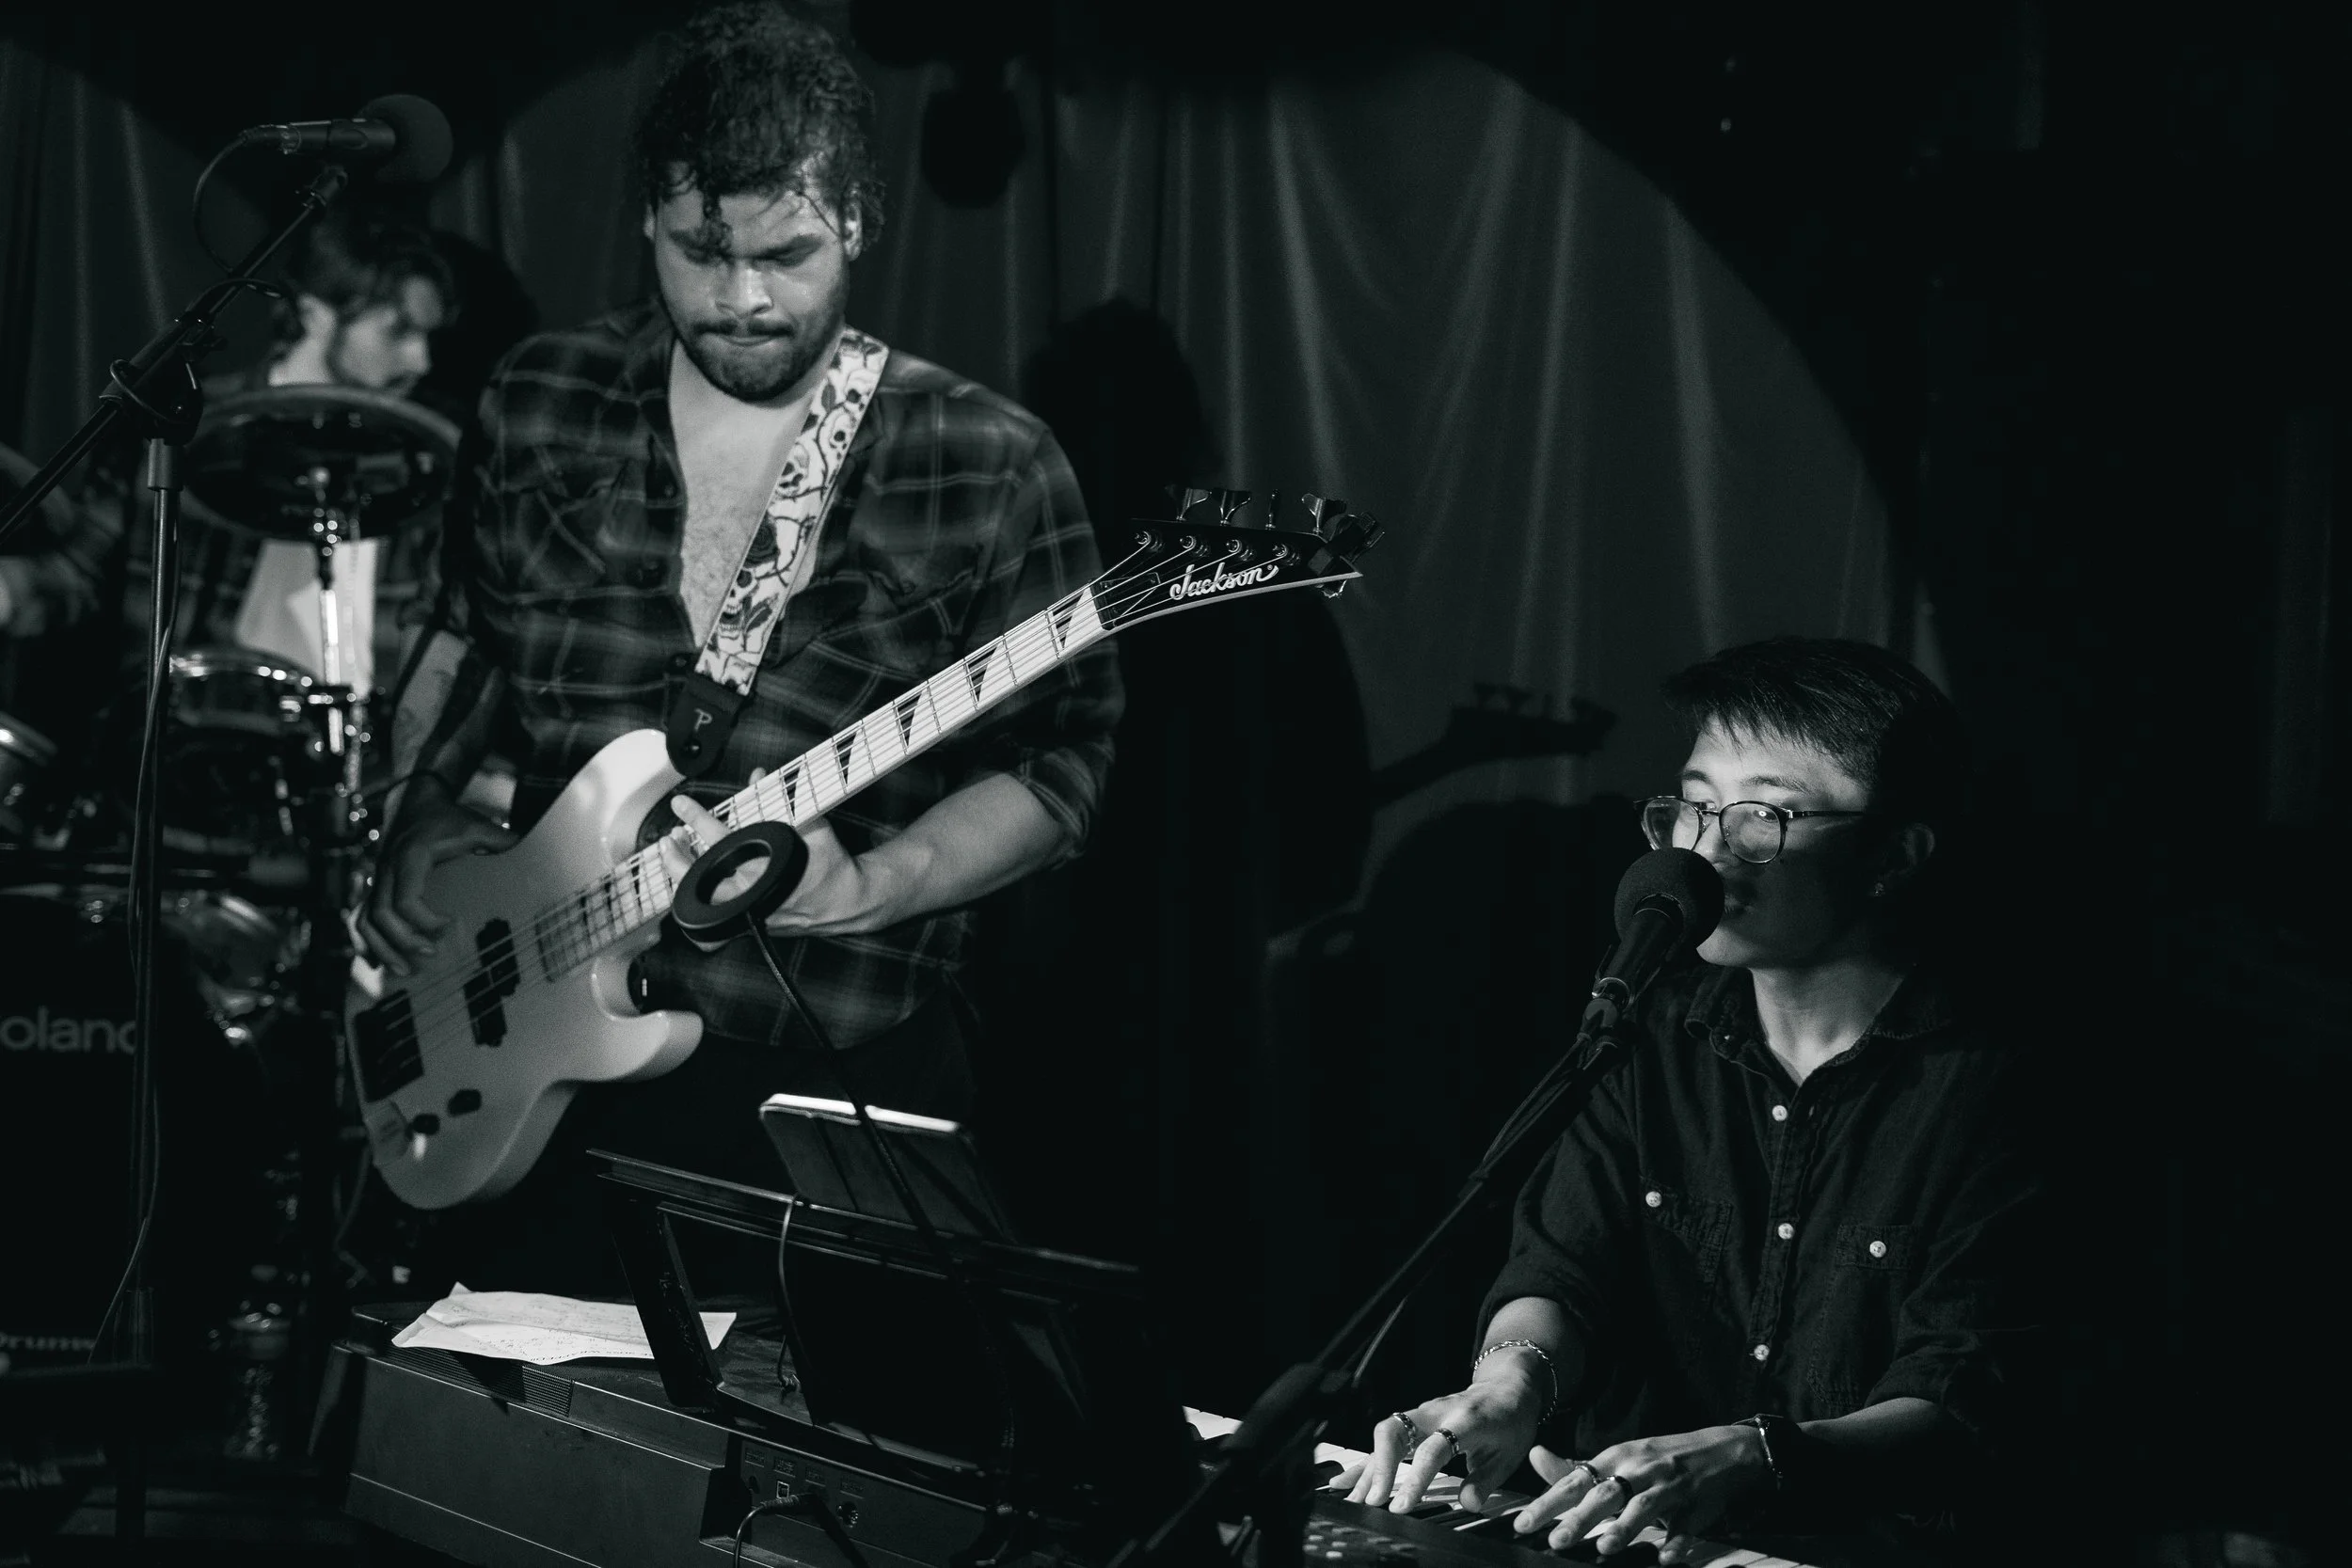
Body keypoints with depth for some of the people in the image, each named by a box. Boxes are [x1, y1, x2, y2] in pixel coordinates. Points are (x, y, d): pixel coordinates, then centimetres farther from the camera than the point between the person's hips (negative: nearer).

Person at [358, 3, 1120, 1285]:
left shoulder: (989, 470, -5)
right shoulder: (540, 407, 6)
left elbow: (1054, 769, -6)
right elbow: (461, 638, 21)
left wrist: (865, 890, -20)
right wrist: (420, 814, 4)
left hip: (836, 1085, -3)